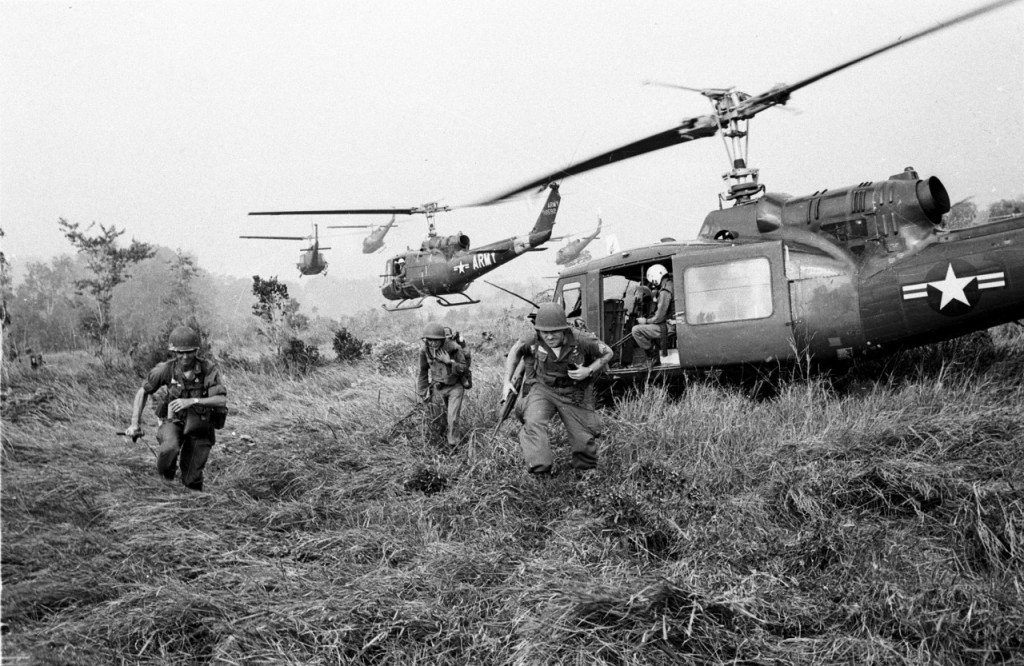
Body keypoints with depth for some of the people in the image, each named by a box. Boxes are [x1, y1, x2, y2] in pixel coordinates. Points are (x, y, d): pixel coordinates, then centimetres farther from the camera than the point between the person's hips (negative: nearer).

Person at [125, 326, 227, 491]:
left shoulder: (209, 370, -20)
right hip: (173, 422, 0)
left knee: (192, 480, 0)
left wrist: (192, 401, -41)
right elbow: (143, 392, 1)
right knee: (170, 448, -33)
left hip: (199, 427, 0)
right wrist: (134, 424, -5)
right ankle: (166, 471, 2)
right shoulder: (166, 369, -15)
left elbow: (222, 400, -29)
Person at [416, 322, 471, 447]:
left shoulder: (454, 348, -27)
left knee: (452, 418, -9)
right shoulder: (425, 350, -14)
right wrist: (422, 392, 5)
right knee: (437, 419, 12)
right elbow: (423, 371, 1)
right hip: (438, 387, 4)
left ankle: (453, 446, 11)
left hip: (456, 386, -4)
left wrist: (449, 362, -34)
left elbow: (464, 369, -18)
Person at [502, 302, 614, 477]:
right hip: (542, 389, 0)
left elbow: (608, 353, -5)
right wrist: (507, 381, -1)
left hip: (573, 395, 0)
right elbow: (515, 351, 4)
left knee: (585, 441, 6)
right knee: (533, 423, -30)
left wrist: (589, 371, -19)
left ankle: (585, 472, 37)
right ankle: (540, 472, -32)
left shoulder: (579, 340, -21)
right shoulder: (533, 340, -18)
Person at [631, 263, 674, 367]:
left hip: (668, 327, -10)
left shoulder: (665, 291, -18)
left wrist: (646, 321, -5)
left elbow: (659, 317, -21)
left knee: (636, 330, -14)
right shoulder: (670, 284, 13)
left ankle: (653, 357, -6)